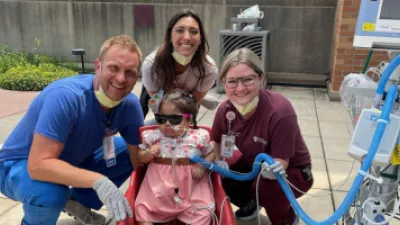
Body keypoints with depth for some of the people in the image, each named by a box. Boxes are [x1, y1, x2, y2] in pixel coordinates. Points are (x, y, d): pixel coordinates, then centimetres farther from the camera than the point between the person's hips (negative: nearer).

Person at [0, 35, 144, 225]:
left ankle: (78, 202, 14)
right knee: (51, 192, -37)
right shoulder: (65, 96, -35)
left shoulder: (130, 104, -17)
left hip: (73, 159, 6)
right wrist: (98, 181, -49)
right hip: (21, 167, -6)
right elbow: (39, 165, -39)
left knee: (129, 152, -3)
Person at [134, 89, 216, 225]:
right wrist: (149, 154, -13)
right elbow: (141, 158, 9)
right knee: (142, 208, -8)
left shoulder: (199, 137, -6)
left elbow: (211, 153, 9)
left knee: (202, 211, -12)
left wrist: (203, 167, -9)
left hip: (191, 182, -1)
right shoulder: (153, 136, -2)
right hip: (158, 180, 1)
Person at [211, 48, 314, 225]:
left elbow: (280, 162, -30)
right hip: (253, 161, 5)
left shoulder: (280, 111, -35)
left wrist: (270, 169, -52)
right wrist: (216, 161, -22)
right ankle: (250, 204, 21)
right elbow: (215, 142, -2)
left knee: (266, 187, -33)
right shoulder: (225, 109, -19)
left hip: (291, 171, -5)